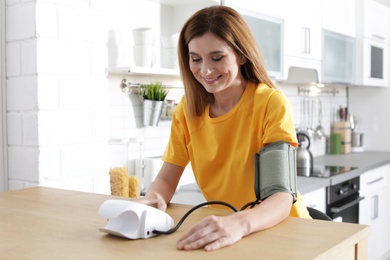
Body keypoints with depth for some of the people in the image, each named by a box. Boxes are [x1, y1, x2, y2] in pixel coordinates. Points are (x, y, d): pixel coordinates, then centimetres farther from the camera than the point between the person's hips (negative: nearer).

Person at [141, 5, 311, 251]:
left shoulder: (272, 104, -17)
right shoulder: (187, 110, -3)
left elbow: (283, 196, -24)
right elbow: (166, 179, -3)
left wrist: (239, 223, -43)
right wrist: (153, 200, -25)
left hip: (281, 229, -3)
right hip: (220, 232, 3)